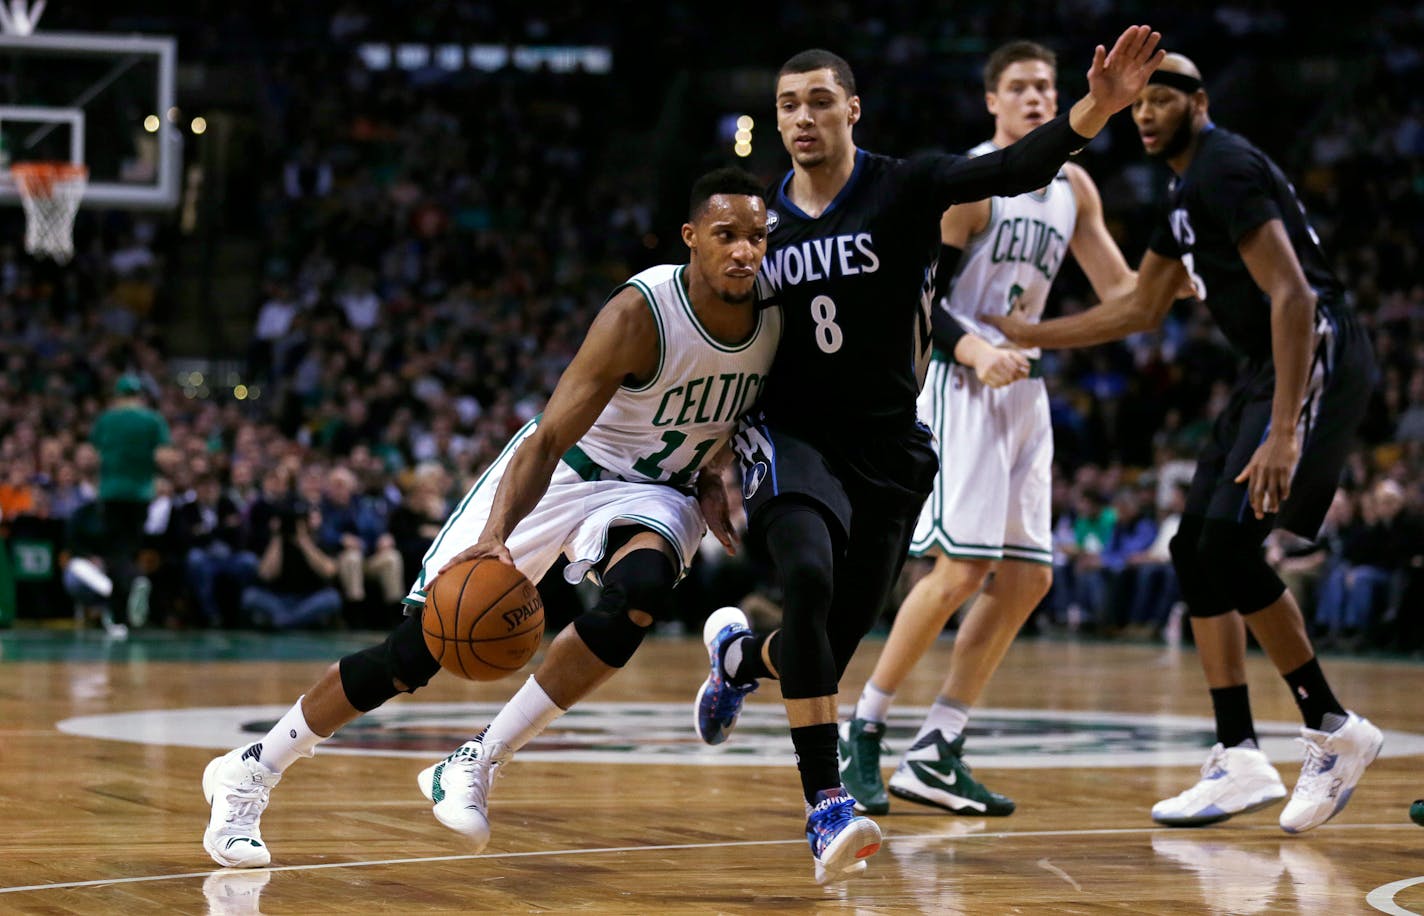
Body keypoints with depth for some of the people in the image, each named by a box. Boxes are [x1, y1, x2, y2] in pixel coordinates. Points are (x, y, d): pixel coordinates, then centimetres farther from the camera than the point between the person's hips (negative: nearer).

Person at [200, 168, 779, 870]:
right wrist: (495, 535, -45)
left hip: (653, 491, 4)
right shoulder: (641, 313, -28)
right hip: (560, 471, -4)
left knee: (639, 592, -33)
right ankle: (250, 773, 13)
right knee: (415, 651, -6)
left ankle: (475, 767, -21)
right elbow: (549, 437, -32)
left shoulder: (776, 316, -12)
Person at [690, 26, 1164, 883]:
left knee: (826, 653, 6)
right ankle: (827, 803, -30)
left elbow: (1013, 169, -26)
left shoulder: (905, 189, -8)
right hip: (792, 436, 0)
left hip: (889, 450, 0)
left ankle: (737, 653, 44)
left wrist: (1096, 108, -43)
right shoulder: (763, 222, 2)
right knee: (810, 577, -30)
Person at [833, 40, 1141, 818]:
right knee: (960, 569, -17)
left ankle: (934, 755, 6)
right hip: (962, 385, -8)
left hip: (1025, 390, 8)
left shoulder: (1072, 186, 12)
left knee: (1027, 577, 3)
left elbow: (1116, 287, 16)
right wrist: (976, 351, -27)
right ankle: (861, 734, -6)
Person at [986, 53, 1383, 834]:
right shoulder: (1184, 196, 18)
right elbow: (1141, 309, 29)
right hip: (1267, 367, 11)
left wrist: (1284, 433, -28)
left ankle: (1333, 731, -5)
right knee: (1195, 551, 6)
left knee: (1229, 543, -18)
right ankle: (1239, 761, 7)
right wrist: (1028, 336, 26)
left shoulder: (1226, 170, -14)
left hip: (1317, 358, -11)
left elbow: (1292, 296, -22)